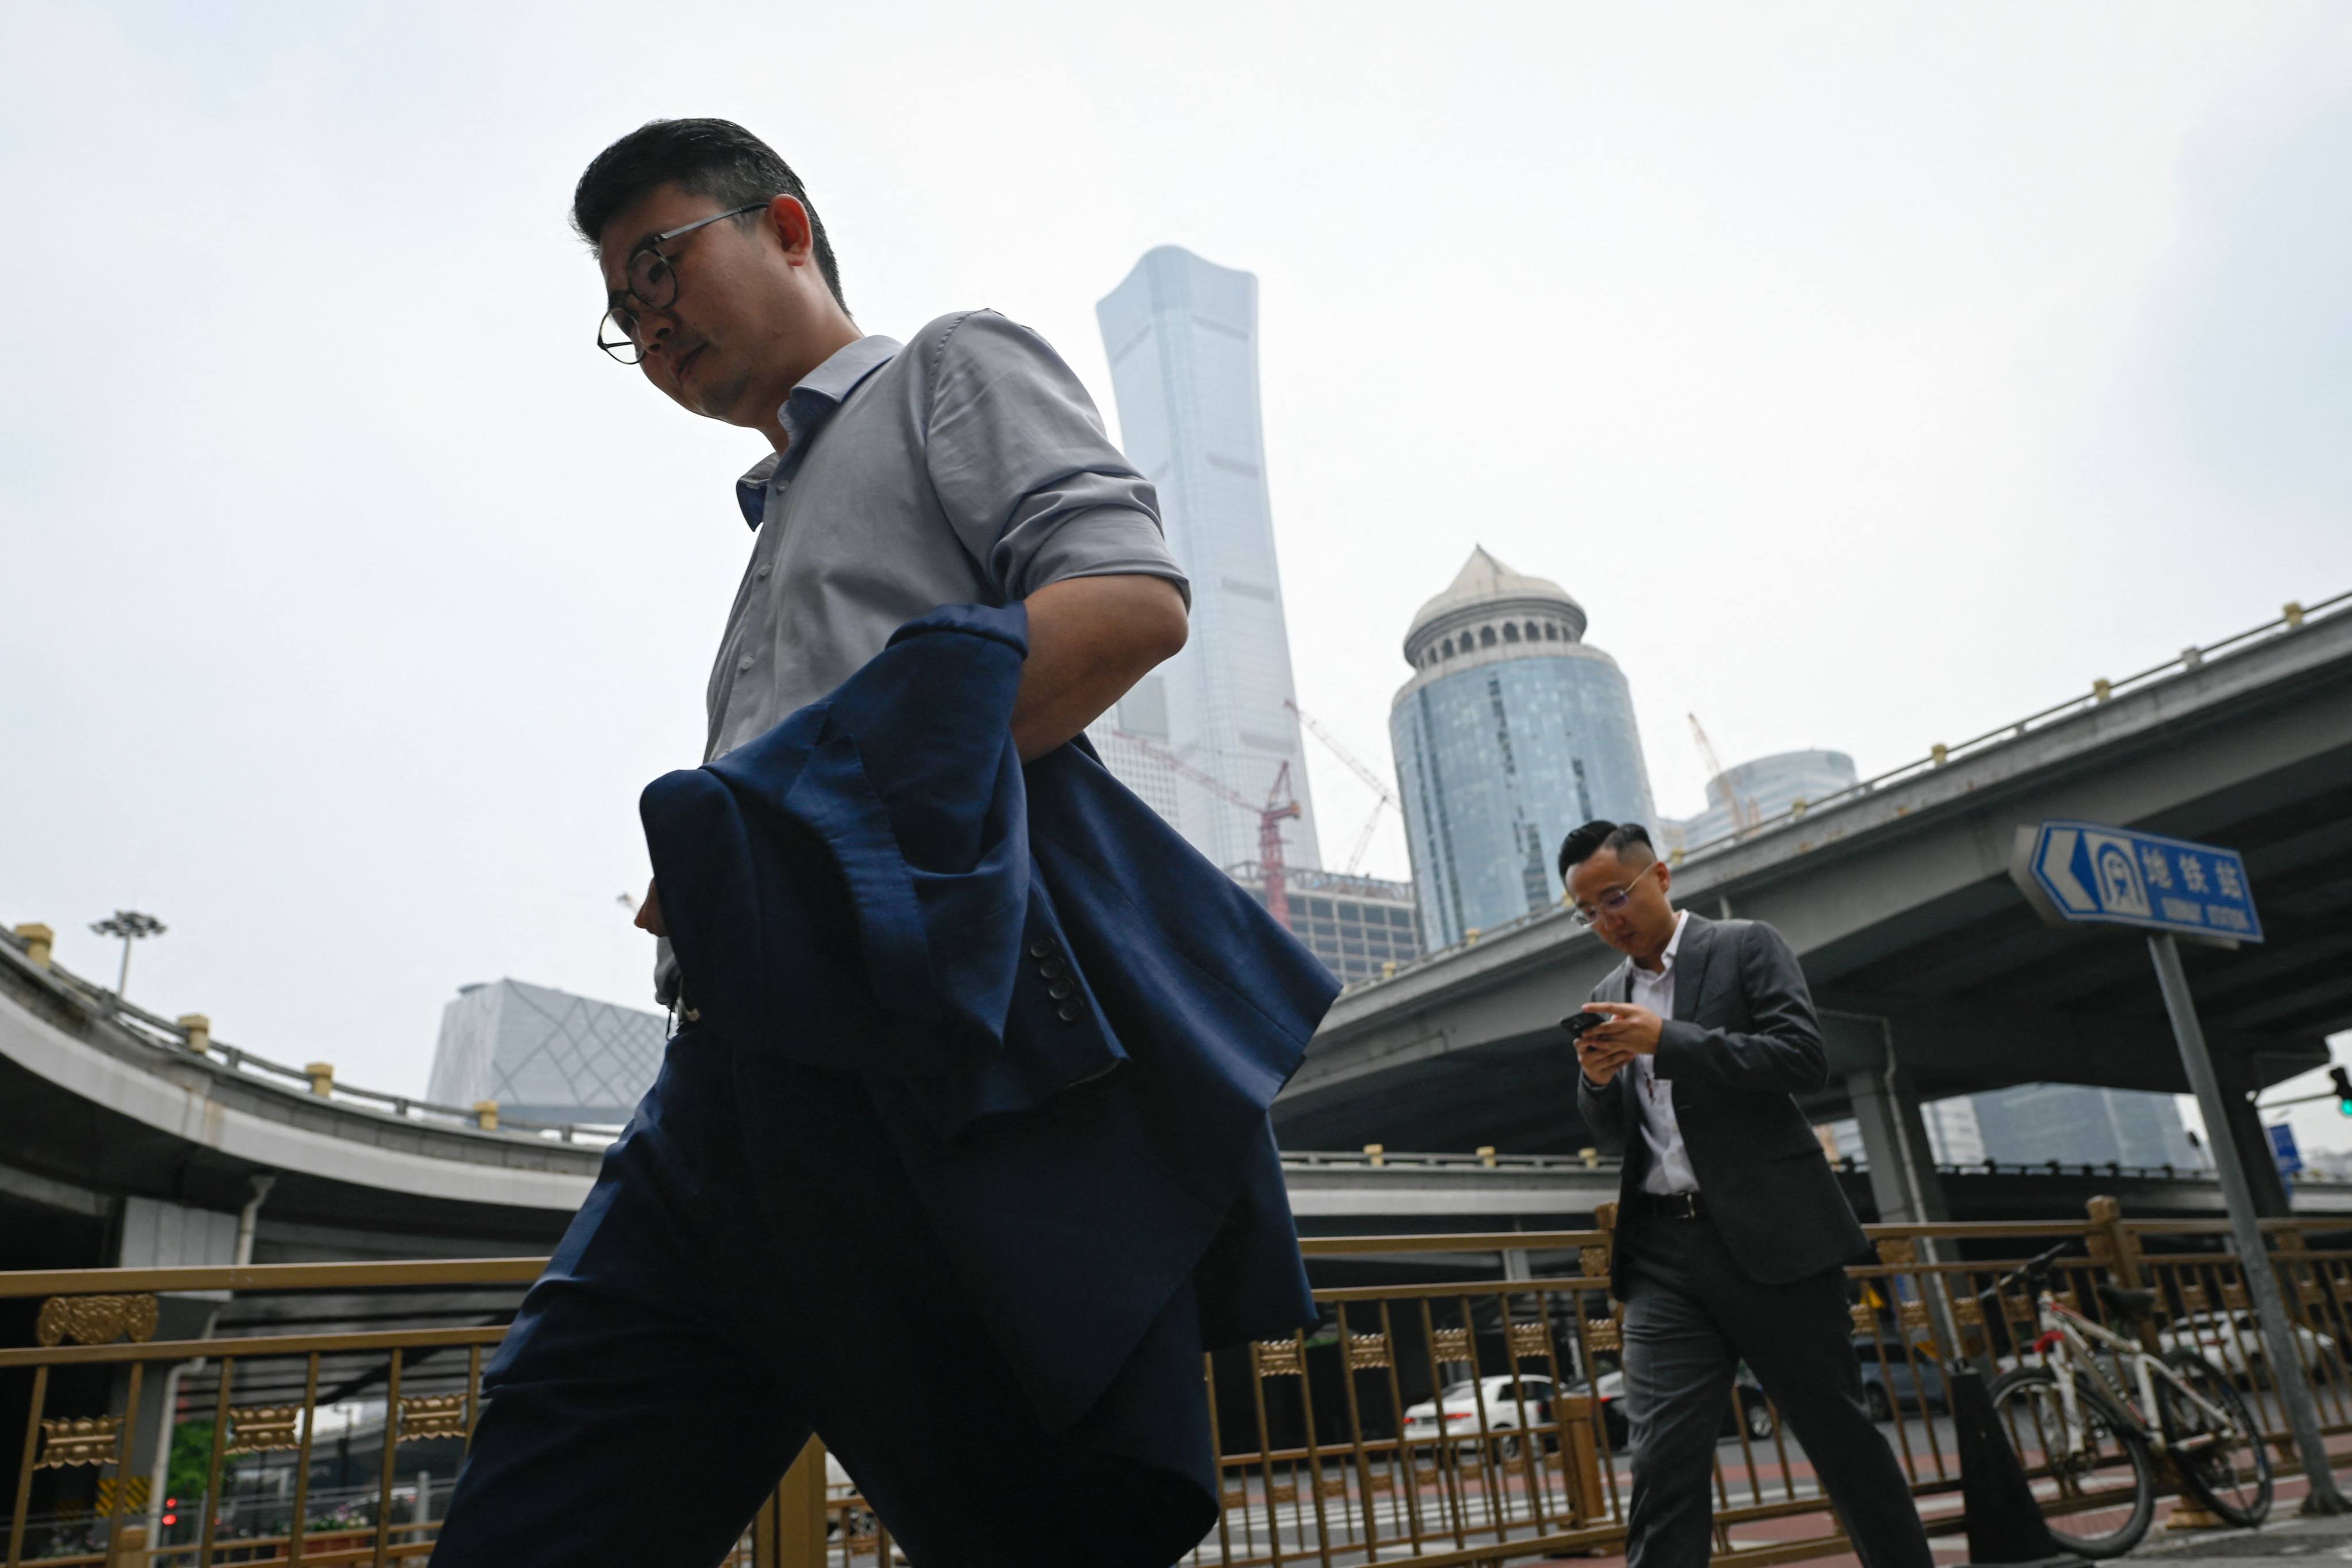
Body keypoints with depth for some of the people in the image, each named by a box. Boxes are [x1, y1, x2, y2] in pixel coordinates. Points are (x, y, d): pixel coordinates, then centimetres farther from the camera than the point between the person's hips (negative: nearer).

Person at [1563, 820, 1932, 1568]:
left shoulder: (1746, 946, 2)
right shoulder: (1608, 997, 16)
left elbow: (1805, 1059, -11)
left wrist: (1667, 1040, -18)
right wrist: (1597, 1080, -5)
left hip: (1770, 1234, -4)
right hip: (1664, 1252, 4)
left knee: (1840, 1435, 7)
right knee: (1663, 1458, -5)